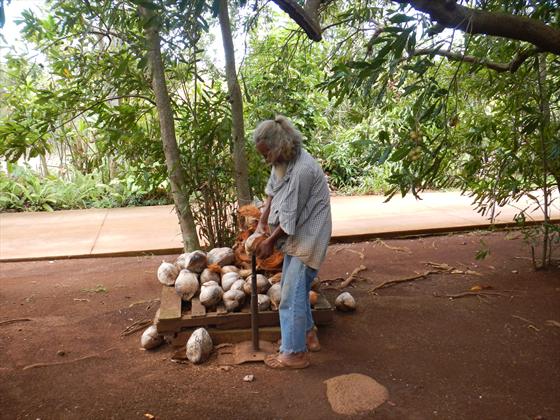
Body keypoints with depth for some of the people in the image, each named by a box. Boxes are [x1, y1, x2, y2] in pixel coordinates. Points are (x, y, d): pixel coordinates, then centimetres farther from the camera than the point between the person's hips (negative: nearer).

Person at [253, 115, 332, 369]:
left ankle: (294, 353, 9)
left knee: (293, 294, -4)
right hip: (296, 236, 10)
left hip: (308, 237, -10)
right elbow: (272, 192, 14)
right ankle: (308, 335, 36)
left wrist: (270, 242, -13)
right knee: (292, 286, 19)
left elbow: (290, 218, -23)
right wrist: (263, 221, 3)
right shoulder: (283, 160, 0)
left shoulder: (302, 170, -28)